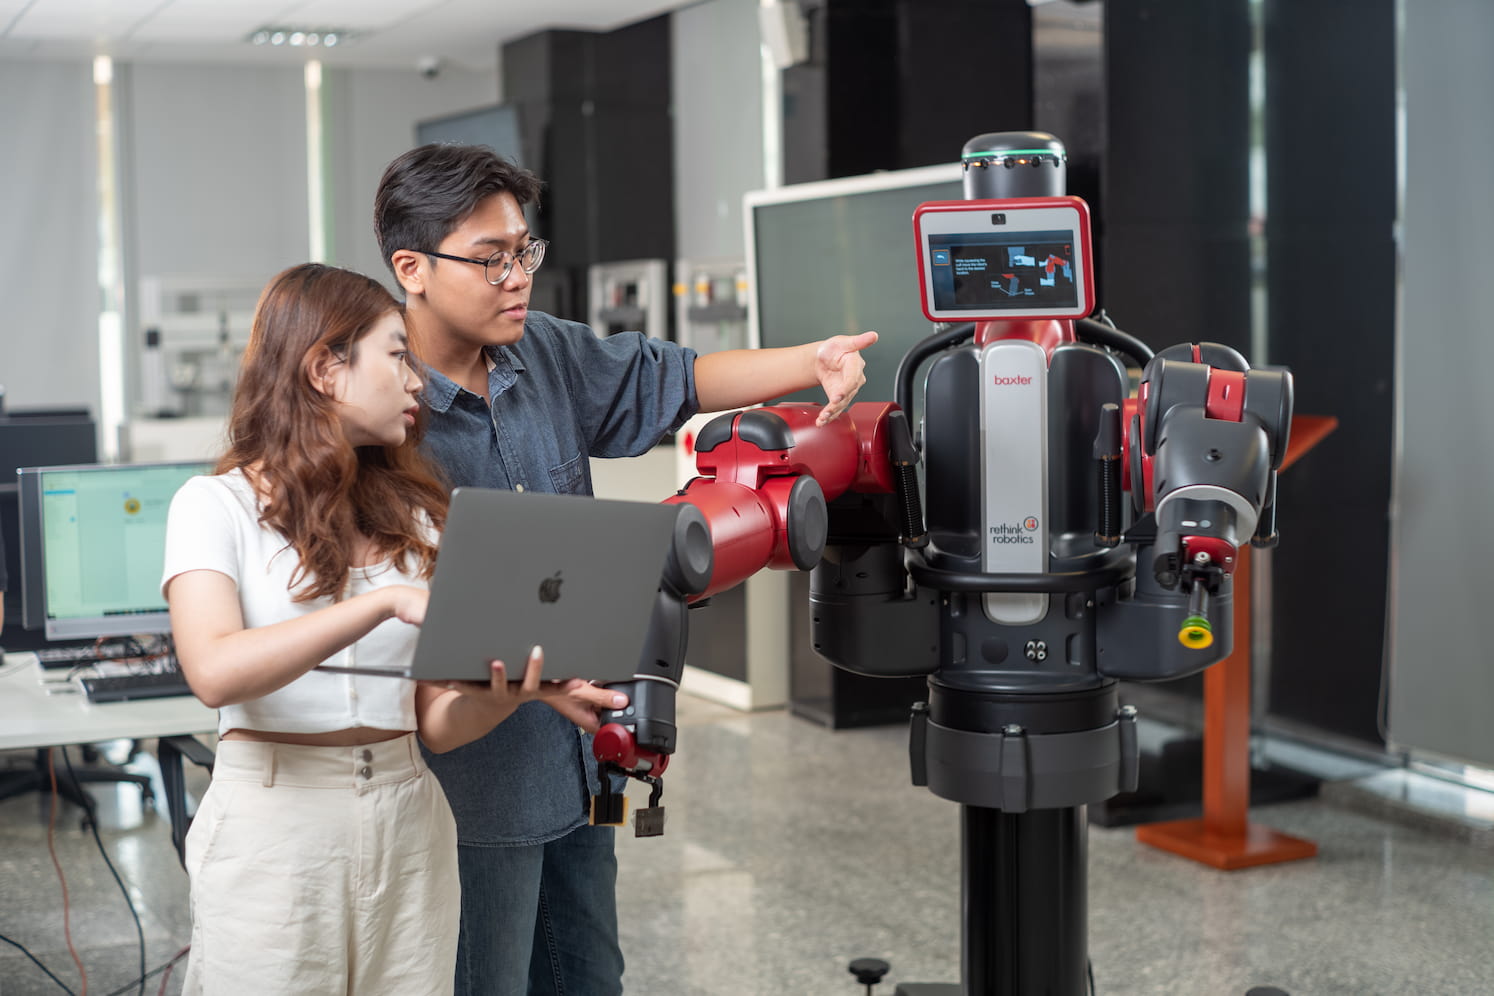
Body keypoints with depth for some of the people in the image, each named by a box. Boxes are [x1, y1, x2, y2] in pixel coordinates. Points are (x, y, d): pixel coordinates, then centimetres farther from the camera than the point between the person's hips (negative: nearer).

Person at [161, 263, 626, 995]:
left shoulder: (414, 515, 11)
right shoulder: (218, 504, -4)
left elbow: (438, 722, 6)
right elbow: (214, 672, -22)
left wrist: (515, 691, -15)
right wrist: (383, 603, -28)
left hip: (408, 823, 4)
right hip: (273, 819, -4)